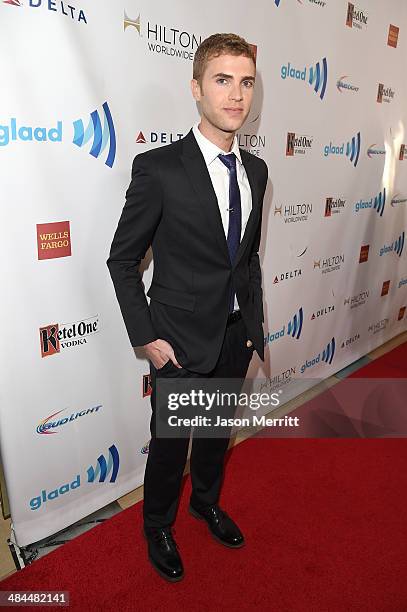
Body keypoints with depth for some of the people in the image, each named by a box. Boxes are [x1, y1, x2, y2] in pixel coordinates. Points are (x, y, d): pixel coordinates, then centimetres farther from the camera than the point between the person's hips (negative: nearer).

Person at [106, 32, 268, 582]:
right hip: (182, 341, -5)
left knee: (217, 431, 24)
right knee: (170, 442, 14)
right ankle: (158, 526, 43)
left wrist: (255, 321, 9)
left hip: (237, 335, 6)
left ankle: (207, 502, 53)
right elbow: (122, 259, -11)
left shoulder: (255, 170, 3)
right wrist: (147, 338, -13)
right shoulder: (159, 168, -17)